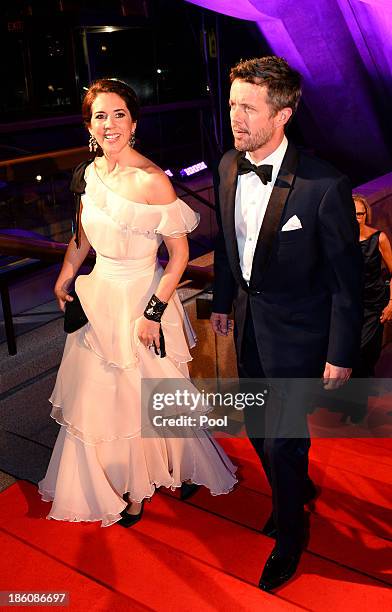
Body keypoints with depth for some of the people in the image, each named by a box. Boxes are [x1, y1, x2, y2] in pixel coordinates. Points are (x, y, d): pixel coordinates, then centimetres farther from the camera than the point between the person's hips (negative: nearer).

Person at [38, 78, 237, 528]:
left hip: (143, 297, -7)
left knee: (149, 395, 10)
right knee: (103, 394, 18)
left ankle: (182, 467, 39)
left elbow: (180, 254, -17)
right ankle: (127, 484, 43)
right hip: (100, 296, 7)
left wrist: (154, 312, -19)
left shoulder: (152, 181, -20)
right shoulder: (90, 172, 1)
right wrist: (63, 281, 16)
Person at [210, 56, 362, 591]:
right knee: (257, 426, 21)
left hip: (295, 331, -6)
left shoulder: (324, 185, -25)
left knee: (282, 440, 5)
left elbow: (346, 278, -17)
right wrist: (222, 301, 17)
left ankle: (290, 533, 35)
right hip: (248, 322, 7)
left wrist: (340, 355, -13)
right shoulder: (229, 166, -6)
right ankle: (297, 488, 53)